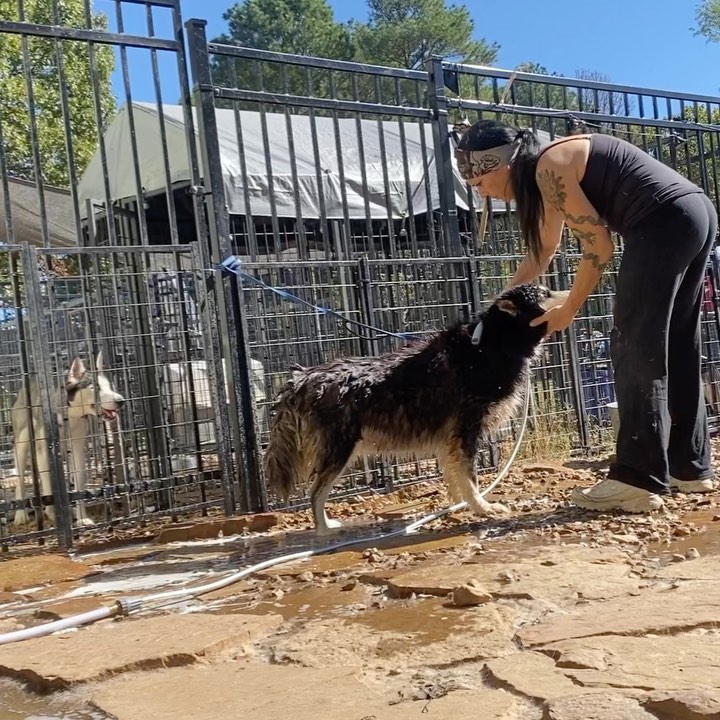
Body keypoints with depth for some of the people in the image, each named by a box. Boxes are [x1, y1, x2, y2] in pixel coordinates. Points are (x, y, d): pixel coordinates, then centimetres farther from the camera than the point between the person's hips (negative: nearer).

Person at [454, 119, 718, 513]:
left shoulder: (549, 167, -11)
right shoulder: (552, 169, 18)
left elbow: (598, 247, -11)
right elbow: (542, 252, 28)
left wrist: (567, 311, -2)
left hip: (666, 223, -10)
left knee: (636, 351, -7)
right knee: (675, 351, 14)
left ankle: (637, 481, -7)